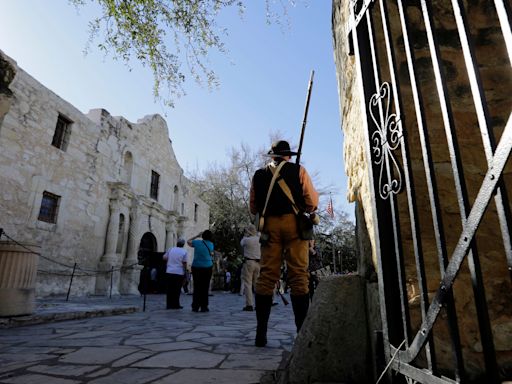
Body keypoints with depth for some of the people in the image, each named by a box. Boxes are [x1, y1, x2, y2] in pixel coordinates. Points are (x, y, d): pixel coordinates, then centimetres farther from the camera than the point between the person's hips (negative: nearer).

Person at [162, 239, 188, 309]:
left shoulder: (170, 249, 6)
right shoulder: (184, 252, -3)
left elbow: (164, 257, 9)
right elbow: (184, 263, -6)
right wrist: (185, 271, 4)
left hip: (169, 272, 3)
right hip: (179, 272, -3)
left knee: (170, 289, 9)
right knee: (177, 289, 5)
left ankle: (169, 305, 12)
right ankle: (175, 305, 7)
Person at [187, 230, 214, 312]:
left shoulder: (197, 242, -2)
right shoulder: (211, 244, -1)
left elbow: (188, 241, 17)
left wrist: (197, 236, 21)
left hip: (196, 267, 1)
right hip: (207, 268, -1)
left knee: (196, 288, 7)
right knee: (205, 288, 3)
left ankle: (195, 307, 9)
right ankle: (204, 307, 5)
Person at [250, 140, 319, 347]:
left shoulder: (259, 174, 13)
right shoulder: (298, 170, 7)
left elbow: (253, 207, 13)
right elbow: (312, 202, 1)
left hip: (270, 225, 2)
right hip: (293, 223, -2)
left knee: (266, 276, 1)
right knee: (299, 276, 0)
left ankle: (261, 333, 2)